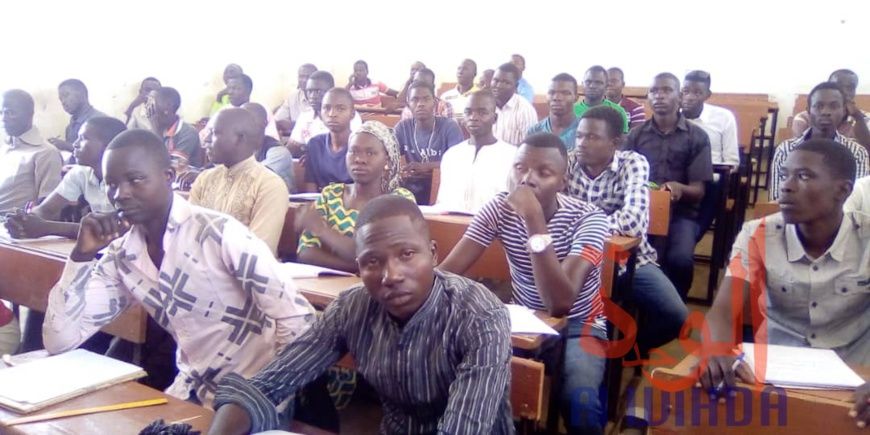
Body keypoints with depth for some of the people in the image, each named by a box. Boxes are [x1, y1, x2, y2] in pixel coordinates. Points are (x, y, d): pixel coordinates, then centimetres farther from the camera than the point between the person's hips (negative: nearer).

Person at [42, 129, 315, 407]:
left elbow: (297, 320, -20)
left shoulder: (219, 234, -19)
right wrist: (82, 255, -9)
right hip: (193, 391, 6)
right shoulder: (121, 256, 1)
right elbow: (59, 342, 0)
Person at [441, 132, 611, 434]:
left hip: (577, 324, -3)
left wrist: (534, 219, -39)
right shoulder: (499, 209, -10)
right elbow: (445, 273, -16)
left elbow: (560, 305, -34)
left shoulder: (588, 219, -22)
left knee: (579, 400, -31)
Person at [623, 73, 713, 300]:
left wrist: (680, 188, -24)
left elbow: (698, 190, 0)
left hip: (681, 212, -1)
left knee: (680, 259, -30)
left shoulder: (697, 137, 4)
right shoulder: (635, 135, 10)